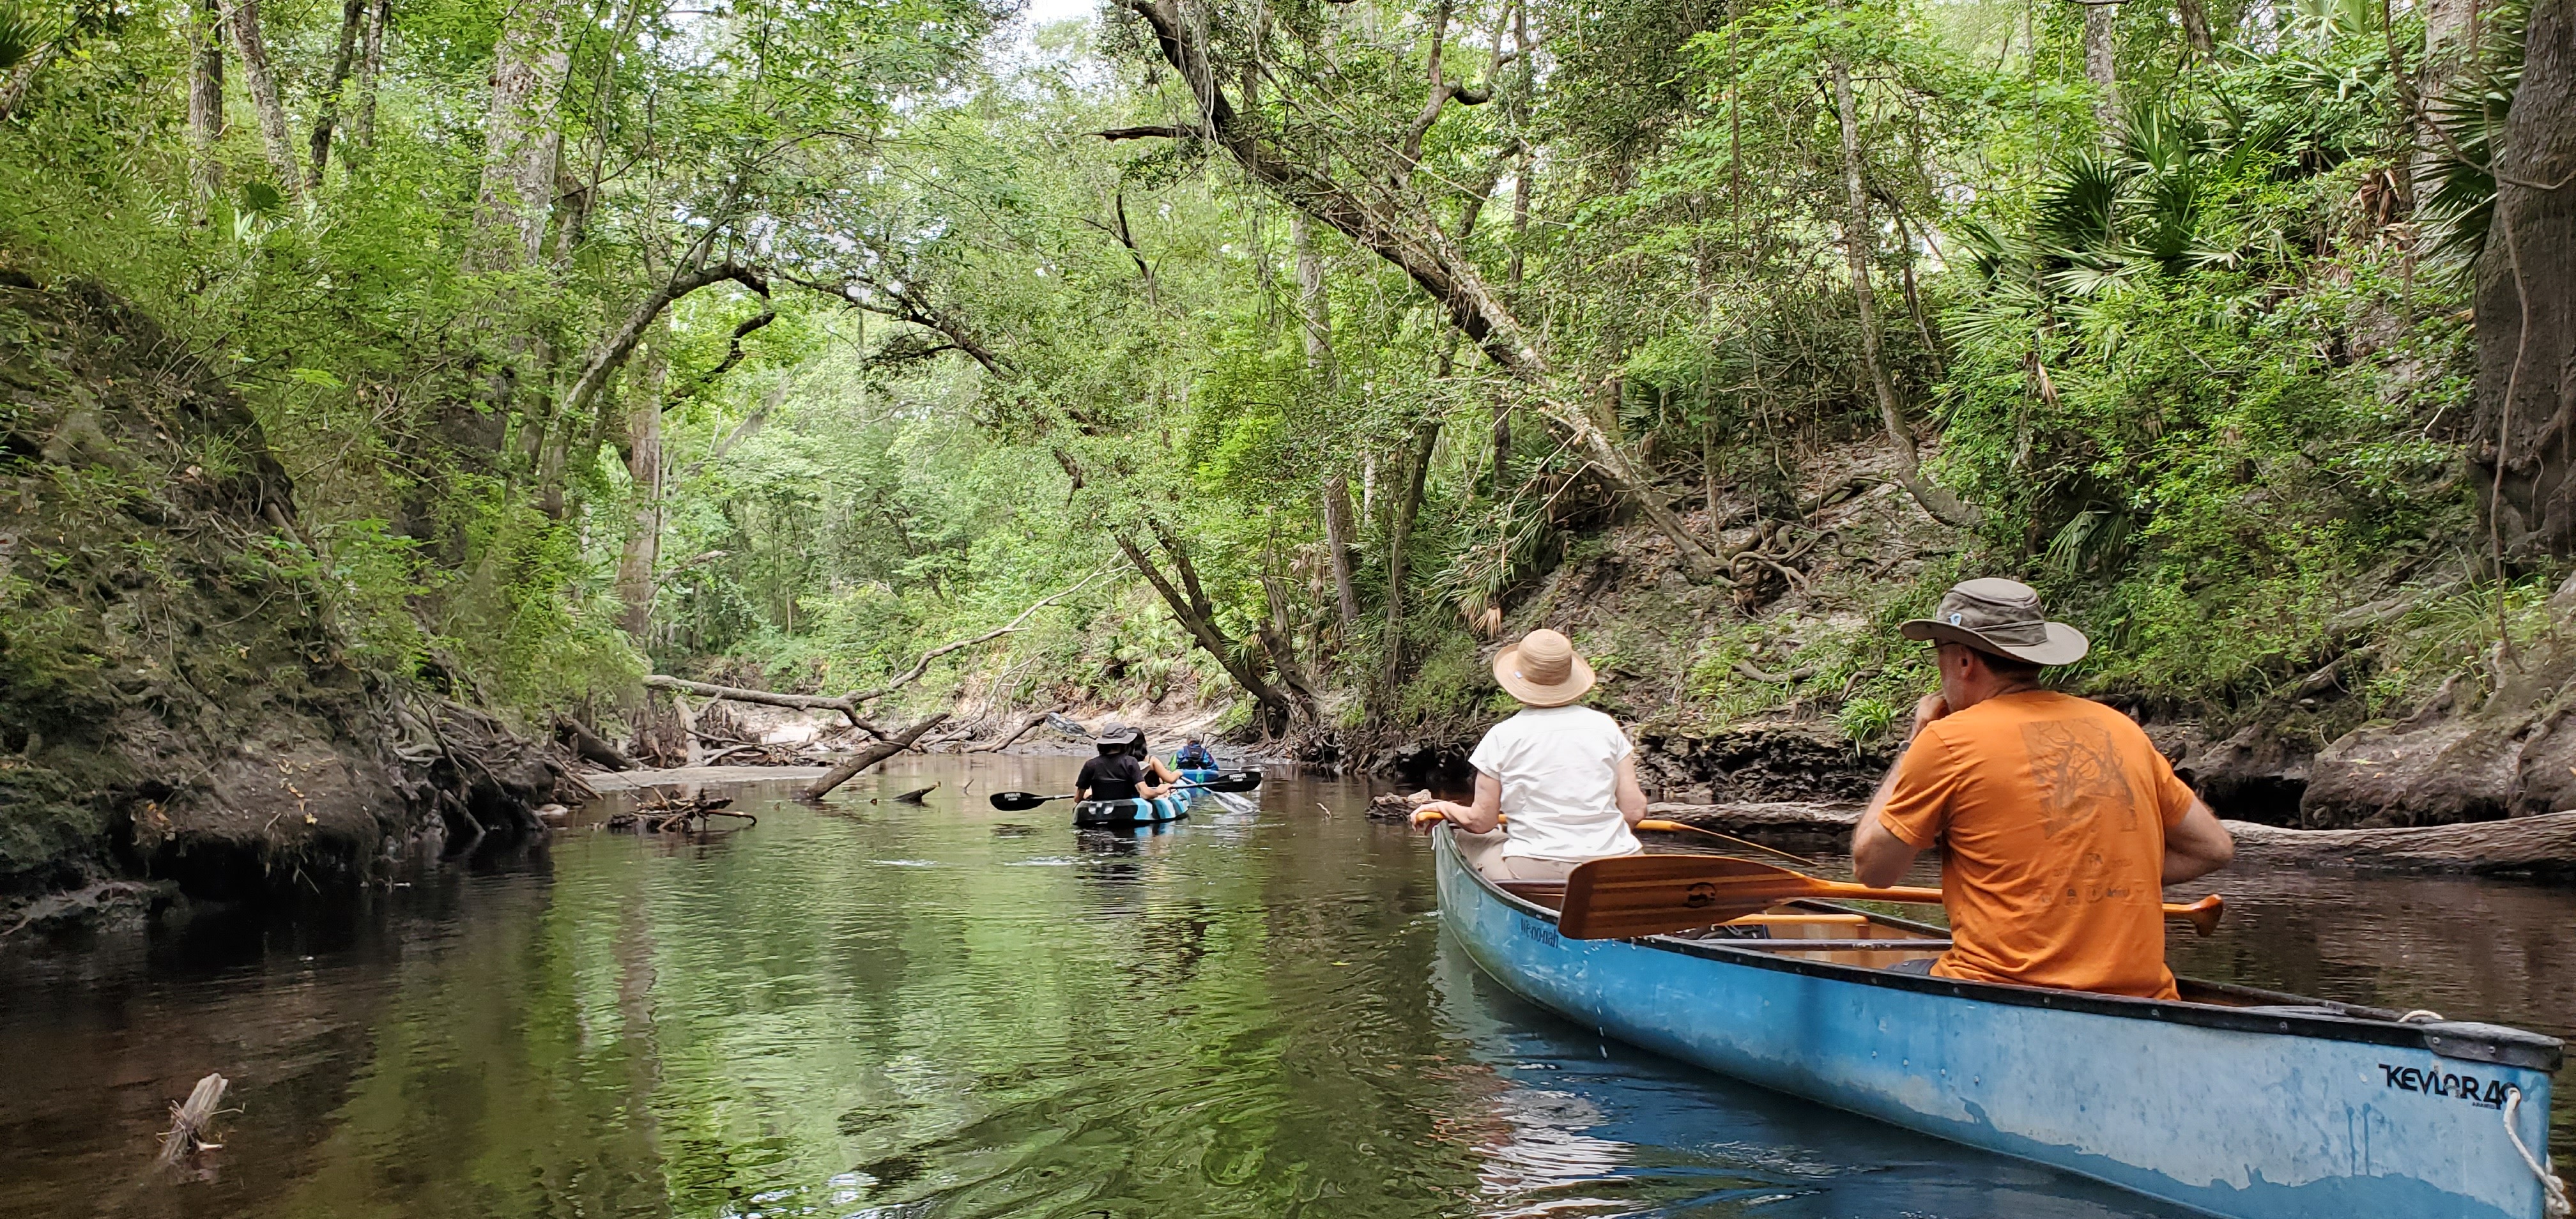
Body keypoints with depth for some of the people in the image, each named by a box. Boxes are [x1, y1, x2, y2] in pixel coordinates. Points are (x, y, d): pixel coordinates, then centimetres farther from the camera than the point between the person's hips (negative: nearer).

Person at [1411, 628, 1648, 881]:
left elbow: (1480, 822, 3)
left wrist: (1444, 807, 24)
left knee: (1465, 840, 22)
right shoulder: (1605, 726, 5)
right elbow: (1634, 811, 4)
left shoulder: (1502, 736, -1)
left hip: (1535, 872, -1)